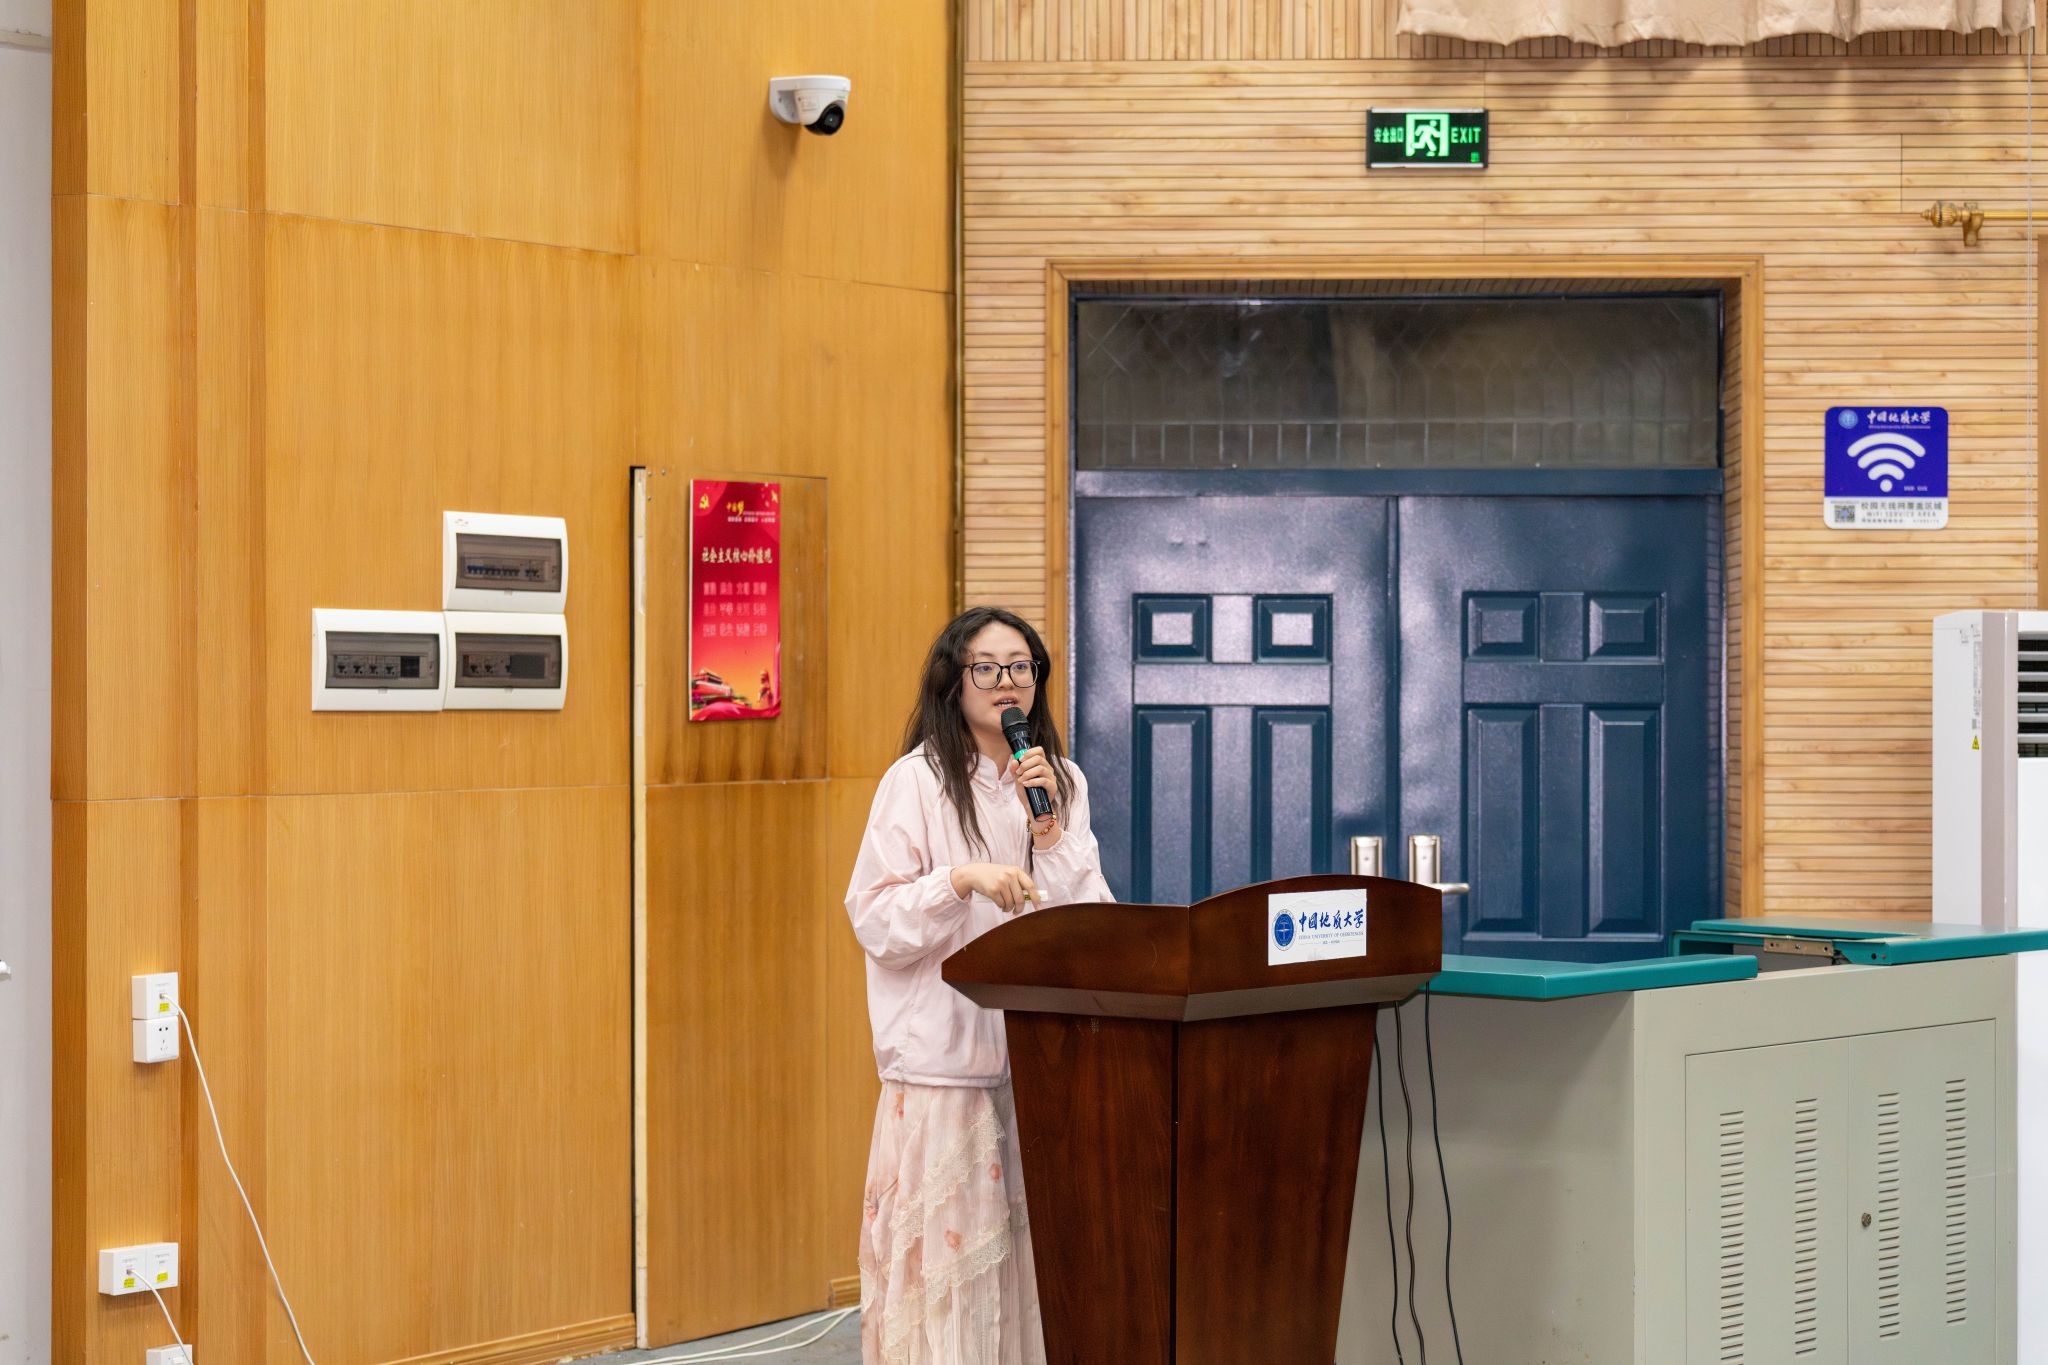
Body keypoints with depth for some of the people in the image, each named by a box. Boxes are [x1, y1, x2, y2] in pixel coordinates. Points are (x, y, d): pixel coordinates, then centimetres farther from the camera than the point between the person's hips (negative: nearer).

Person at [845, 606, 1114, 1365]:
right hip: (948, 1051, -4)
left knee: (1036, 1248, 6)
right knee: (949, 1245, -6)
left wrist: (1049, 830, -7)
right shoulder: (918, 781, -5)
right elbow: (876, 920, -9)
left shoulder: (1063, 782, 10)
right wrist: (963, 880, -23)